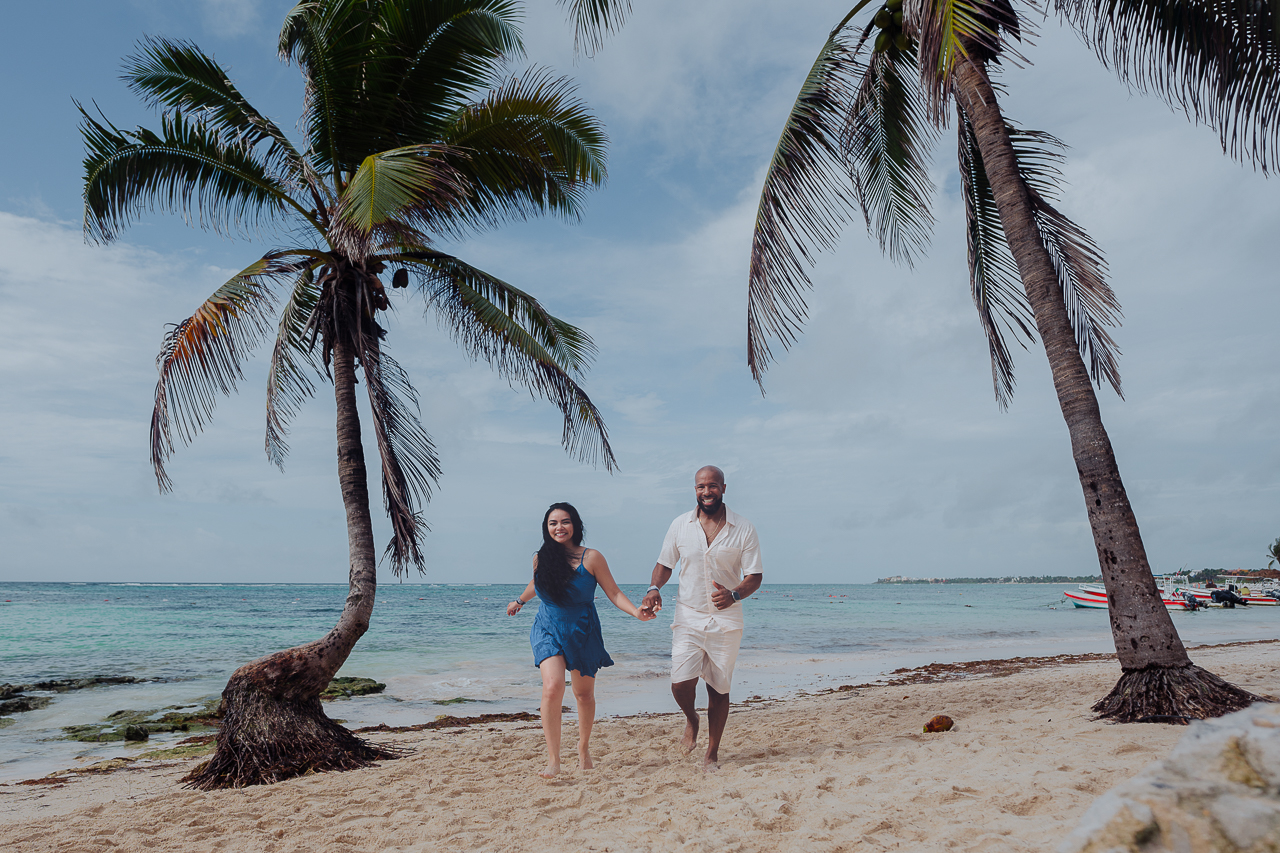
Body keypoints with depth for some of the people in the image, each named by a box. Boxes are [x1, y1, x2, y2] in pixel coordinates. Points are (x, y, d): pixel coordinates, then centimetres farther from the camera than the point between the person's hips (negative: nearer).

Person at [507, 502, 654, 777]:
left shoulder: (591, 558, -11)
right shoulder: (541, 559, -4)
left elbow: (614, 593, -7)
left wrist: (637, 612, -24)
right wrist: (519, 602, 37)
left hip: (583, 631, 0)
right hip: (549, 630, 0)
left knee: (584, 693, 12)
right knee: (552, 688, -21)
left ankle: (583, 748, 38)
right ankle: (553, 760, -12)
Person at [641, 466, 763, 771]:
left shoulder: (743, 529, -4)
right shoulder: (680, 525, 1)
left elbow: (755, 575, -2)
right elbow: (665, 563, 11)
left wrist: (734, 594, -23)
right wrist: (654, 589, -10)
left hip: (726, 620, -1)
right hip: (688, 617, 1)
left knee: (719, 688, 6)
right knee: (681, 683, -11)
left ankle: (712, 754, 24)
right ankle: (691, 719, 24)